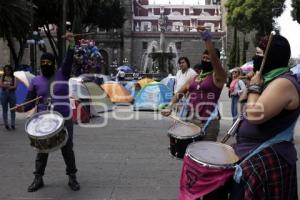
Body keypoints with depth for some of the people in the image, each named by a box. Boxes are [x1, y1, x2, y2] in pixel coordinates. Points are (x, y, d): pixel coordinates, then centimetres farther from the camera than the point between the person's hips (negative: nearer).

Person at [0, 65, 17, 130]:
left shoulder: (13, 78, 5)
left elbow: (15, 86, -7)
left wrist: (6, 86, -16)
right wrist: (10, 86, -16)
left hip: (12, 94, -1)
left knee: (12, 109, 1)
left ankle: (13, 124, 6)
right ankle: (6, 124, 10)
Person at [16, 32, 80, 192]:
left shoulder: (62, 74, 2)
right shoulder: (35, 81, 5)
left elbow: (68, 61, -14)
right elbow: (30, 101, 4)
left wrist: (71, 44, -30)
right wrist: (23, 108, -18)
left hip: (64, 120, -1)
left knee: (67, 149, 6)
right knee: (42, 150, 8)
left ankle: (72, 177, 18)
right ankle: (38, 179, 19)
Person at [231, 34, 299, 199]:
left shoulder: (284, 83, -20)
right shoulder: (275, 80, 13)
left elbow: (255, 116, -28)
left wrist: (254, 87, -16)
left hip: (267, 161, -10)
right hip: (258, 157, 10)